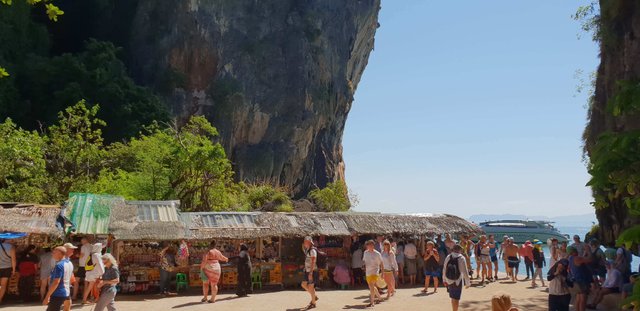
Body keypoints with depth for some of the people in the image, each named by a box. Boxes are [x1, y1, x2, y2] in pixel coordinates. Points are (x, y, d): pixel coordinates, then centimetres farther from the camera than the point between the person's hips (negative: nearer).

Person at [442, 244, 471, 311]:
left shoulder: (448, 257, -3)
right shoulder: (461, 258, -16)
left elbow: (444, 270, 3)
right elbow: (465, 272, -15)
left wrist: (444, 280, 15)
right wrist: (468, 283, -5)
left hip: (449, 281, 4)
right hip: (458, 282, -4)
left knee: (453, 298, 25)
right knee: (456, 299, 6)